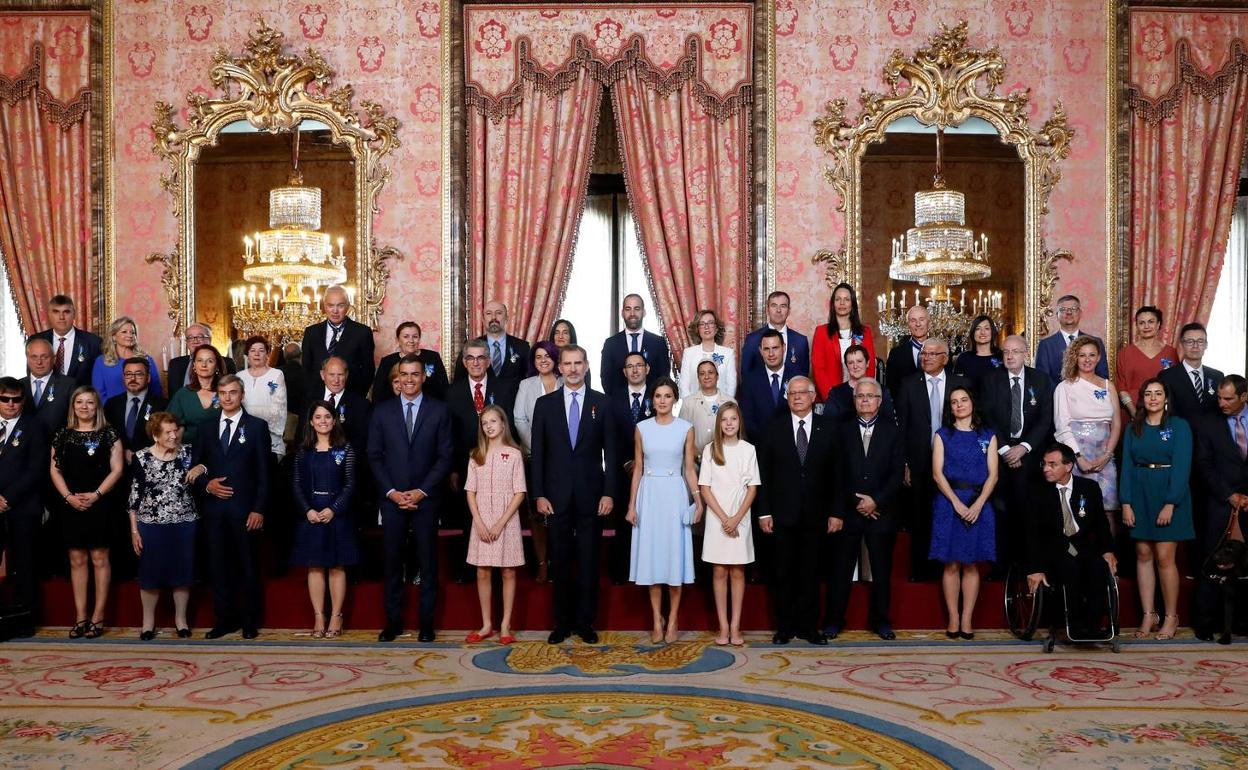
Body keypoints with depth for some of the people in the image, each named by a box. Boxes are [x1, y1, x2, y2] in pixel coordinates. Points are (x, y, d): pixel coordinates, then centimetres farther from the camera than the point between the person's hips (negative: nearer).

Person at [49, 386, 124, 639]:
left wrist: (96, 495, -13)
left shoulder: (108, 434, 1)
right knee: (76, 559, 6)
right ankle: (80, 616, 12)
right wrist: (69, 496, -7)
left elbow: (117, 469, -3)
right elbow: (55, 469, 7)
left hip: (100, 504, -3)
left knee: (99, 558, 0)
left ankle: (98, 616, 5)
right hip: (70, 504, 3)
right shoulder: (63, 435, 9)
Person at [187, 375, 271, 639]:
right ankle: (225, 619, 17)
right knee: (218, 566, 7)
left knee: (248, 567, 3)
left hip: (245, 509, -3)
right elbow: (196, 467, 14)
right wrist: (207, 485, -7)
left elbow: (264, 472, -2)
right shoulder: (205, 427, 12)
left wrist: (259, 509, -8)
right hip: (214, 509, 3)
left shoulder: (257, 426, 1)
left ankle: (250, 622, 13)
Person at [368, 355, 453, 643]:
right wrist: (391, 492, -7)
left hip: (425, 498, -1)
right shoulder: (382, 411, 6)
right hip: (391, 498, 1)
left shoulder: (439, 410, 2)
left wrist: (422, 491, -9)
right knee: (392, 562, 5)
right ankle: (393, 621, 15)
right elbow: (374, 456, 4)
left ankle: (426, 622, 14)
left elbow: (444, 456, -1)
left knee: (428, 562, 5)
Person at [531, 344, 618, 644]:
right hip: (557, 495, 1)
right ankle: (562, 622, 19)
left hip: (590, 495, 0)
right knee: (560, 562, 8)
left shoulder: (601, 403, 2)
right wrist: (539, 494, -3)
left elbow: (610, 451, 2)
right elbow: (538, 453, 3)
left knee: (589, 562, 6)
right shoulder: (545, 404, 4)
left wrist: (608, 492, -5)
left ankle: (585, 622, 18)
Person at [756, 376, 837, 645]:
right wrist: (764, 512, -5)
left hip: (815, 513, 0)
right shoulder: (774, 428, 2)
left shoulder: (828, 428, 3)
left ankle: (808, 626, 18)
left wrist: (836, 512, -2)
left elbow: (835, 473, 2)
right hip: (783, 512, 0)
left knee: (810, 572, 7)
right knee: (784, 572, 6)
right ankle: (785, 627, 17)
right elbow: (763, 473, 0)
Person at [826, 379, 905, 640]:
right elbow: (836, 474, 0)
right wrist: (837, 511, -7)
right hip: (848, 511, 0)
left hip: (881, 512, 1)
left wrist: (876, 501, -11)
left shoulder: (892, 431, 5)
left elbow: (898, 472, -1)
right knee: (840, 569, 3)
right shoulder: (843, 430, 4)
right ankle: (833, 620, 14)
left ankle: (880, 620, 22)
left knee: (882, 570, 8)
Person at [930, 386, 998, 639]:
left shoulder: (987, 436, 11)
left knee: (971, 564, 1)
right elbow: (937, 473, -1)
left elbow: (993, 475, 3)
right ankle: (953, 619, 4)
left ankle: (967, 620, 5)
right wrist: (957, 503, -12)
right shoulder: (942, 435, 9)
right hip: (949, 503, -1)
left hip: (979, 505, 1)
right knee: (951, 564, -1)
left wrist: (977, 505, -11)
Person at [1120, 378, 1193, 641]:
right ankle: (1148, 616, 11)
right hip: (1140, 495, 4)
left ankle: (1171, 617, 8)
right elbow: (1127, 466, 6)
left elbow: (1181, 466, -8)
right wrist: (1126, 503, -3)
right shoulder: (1134, 428, 10)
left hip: (1168, 495, -4)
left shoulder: (1179, 426, -1)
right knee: (1143, 555, 4)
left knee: (1164, 558, -5)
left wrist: (1170, 504, -15)